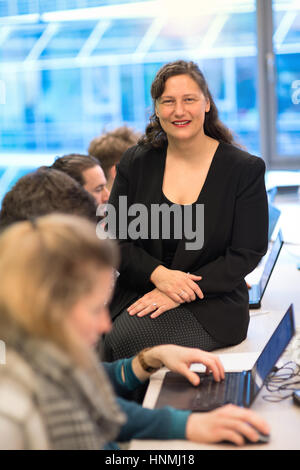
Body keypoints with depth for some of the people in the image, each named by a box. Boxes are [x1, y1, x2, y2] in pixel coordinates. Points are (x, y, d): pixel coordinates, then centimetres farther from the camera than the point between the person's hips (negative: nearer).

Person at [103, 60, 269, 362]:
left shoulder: (245, 169, -2)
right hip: (137, 293, 3)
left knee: (124, 342, -28)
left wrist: (179, 295, -15)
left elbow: (246, 255, -5)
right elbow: (116, 239, 5)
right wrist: (158, 274, -16)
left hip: (210, 305, -3)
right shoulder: (136, 162, 7)